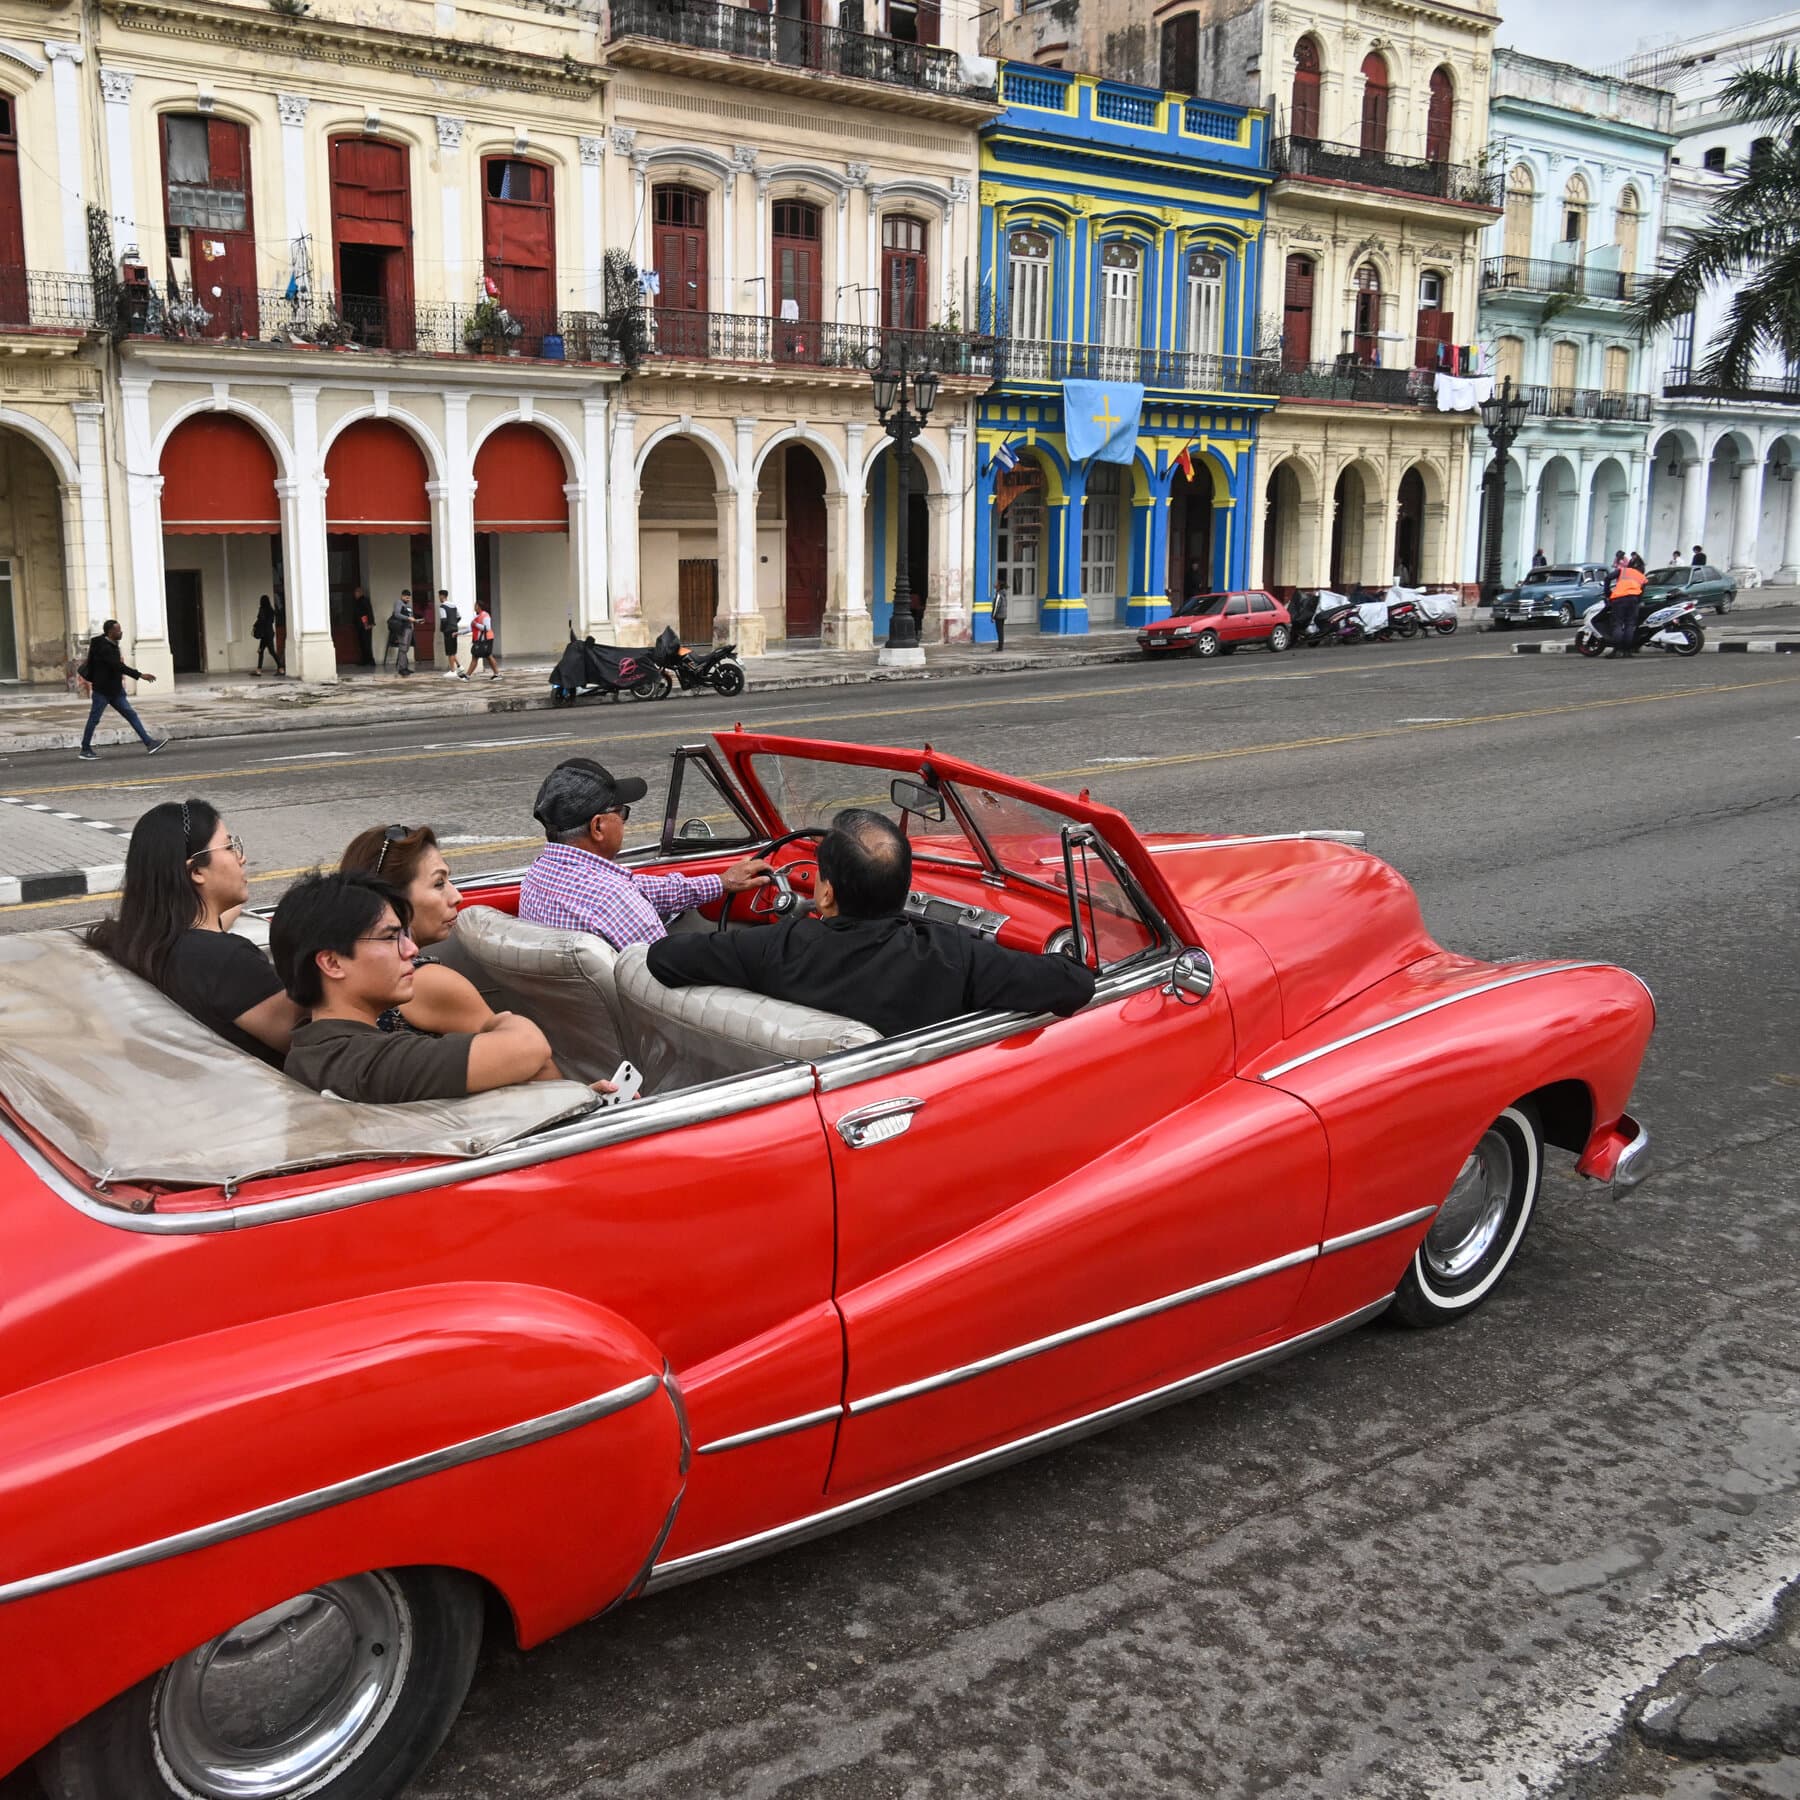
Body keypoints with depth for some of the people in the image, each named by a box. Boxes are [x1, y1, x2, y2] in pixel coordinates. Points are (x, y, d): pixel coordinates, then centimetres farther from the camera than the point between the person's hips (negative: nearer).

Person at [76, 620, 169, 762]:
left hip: (115, 690, 9)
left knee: (131, 715, 2)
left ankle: (149, 743, -3)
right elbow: (118, 666, -29)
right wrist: (140, 675, -31)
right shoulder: (103, 648, -20)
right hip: (102, 690, -9)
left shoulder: (112, 645, 10)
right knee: (94, 719, 1)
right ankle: (85, 750, 10)